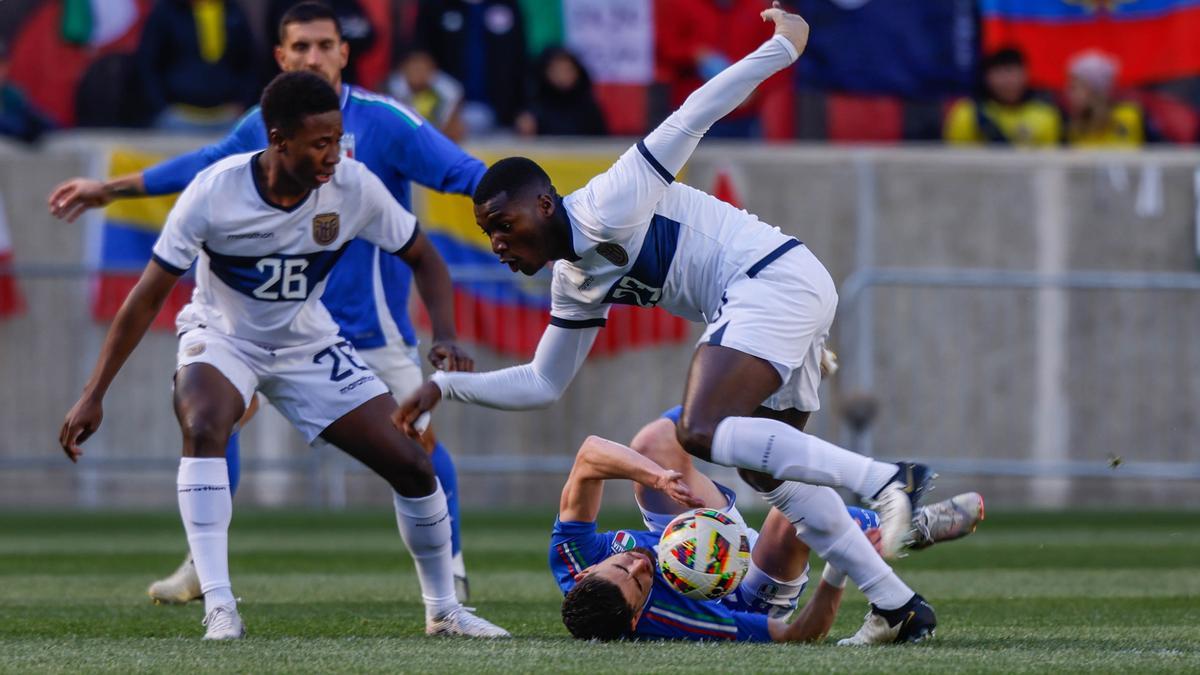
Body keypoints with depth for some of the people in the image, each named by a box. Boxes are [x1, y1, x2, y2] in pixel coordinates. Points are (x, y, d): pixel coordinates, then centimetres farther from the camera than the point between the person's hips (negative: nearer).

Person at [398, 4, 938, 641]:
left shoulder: (605, 208, -9)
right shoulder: (576, 283, 18)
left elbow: (689, 120, -9)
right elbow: (542, 384, 27)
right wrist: (446, 386, 18)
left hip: (775, 278, -10)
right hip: (788, 300, 10)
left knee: (701, 431, -22)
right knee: (770, 474, 9)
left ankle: (886, 480, -30)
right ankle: (899, 605, 6)